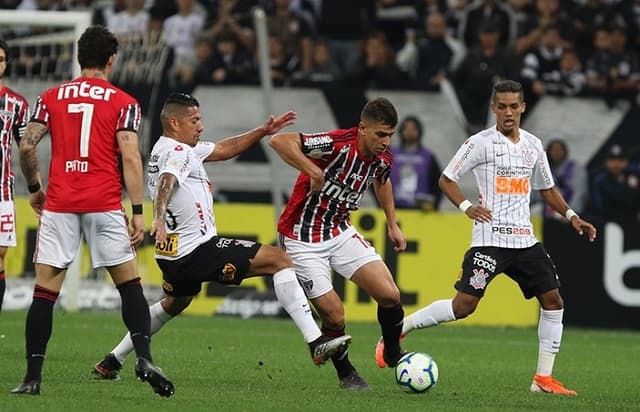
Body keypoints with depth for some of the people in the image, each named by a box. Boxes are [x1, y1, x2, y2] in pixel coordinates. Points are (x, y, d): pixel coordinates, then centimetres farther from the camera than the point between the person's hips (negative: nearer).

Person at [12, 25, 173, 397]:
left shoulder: (51, 98, 10)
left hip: (58, 205, 2)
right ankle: (144, 358, -10)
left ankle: (33, 376, -1)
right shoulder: (123, 103, 3)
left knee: (45, 291, 3)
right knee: (130, 285, 7)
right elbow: (130, 158, -6)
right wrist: (138, 212, -5)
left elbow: (27, 146, 4)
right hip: (105, 206, -2)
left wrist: (35, 189, 19)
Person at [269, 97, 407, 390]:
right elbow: (279, 142, -36)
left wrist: (392, 224, 23)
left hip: (340, 232, 6)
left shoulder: (383, 159, -4)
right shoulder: (338, 145, -27)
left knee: (389, 295, -7)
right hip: (303, 240, -6)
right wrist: (313, 170, -43)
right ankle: (345, 374, 18)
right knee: (334, 316, -9)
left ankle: (393, 353, 21)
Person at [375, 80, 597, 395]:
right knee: (464, 305, -14)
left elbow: (546, 188, 25)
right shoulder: (481, 143, -4)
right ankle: (396, 331, 1)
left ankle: (543, 379, 7)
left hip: (525, 239, 6)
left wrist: (570, 216, 11)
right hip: (490, 238, -6)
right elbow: (446, 179, -2)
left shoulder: (533, 145, 13)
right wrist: (466, 207, -18)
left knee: (553, 301, 0)